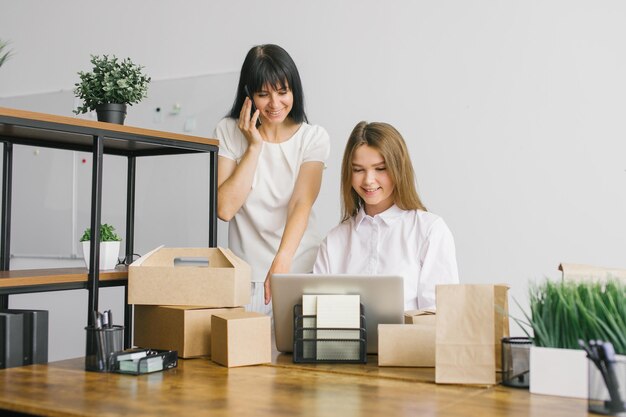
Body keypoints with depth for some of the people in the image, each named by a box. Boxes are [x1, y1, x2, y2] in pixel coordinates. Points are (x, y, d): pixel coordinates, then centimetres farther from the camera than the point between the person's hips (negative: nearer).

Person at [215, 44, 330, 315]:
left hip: (301, 270, 0)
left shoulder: (313, 137, -2)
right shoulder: (229, 131, 0)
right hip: (246, 272, 0)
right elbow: (225, 209, -9)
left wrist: (281, 265, -32)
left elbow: (301, 204, -17)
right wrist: (254, 146, -12)